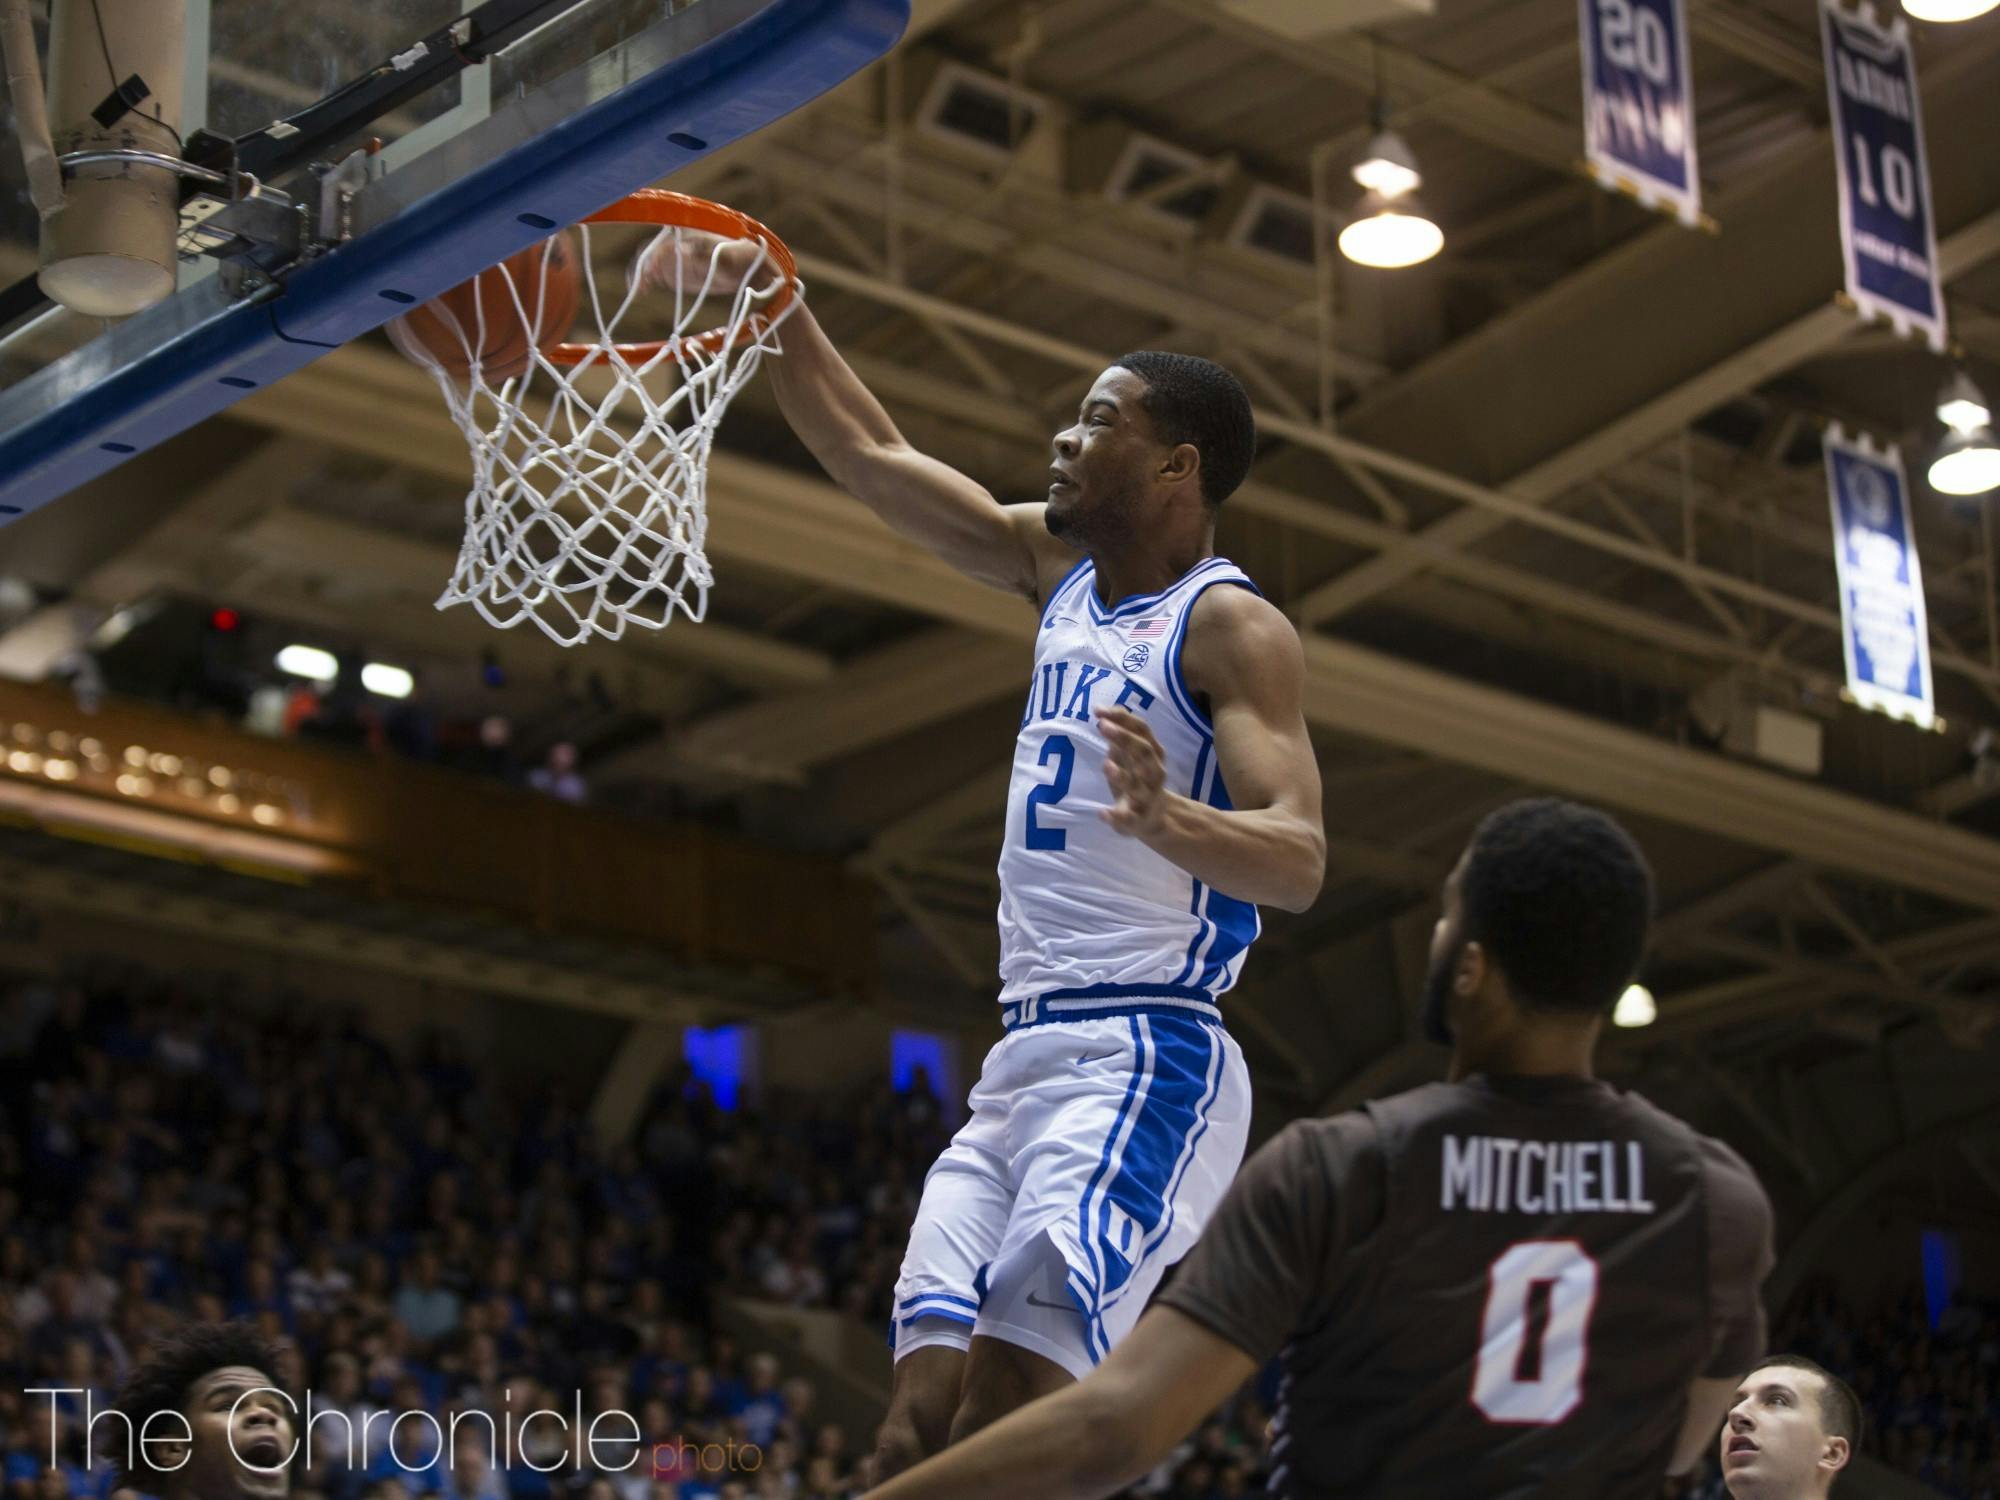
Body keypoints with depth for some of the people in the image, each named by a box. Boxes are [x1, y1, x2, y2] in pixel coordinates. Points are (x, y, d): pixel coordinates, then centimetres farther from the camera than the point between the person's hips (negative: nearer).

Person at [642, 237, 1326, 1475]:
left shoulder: (1233, 627, -8)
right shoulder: (1059, 563, 16)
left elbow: (1301, 861, -20)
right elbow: (872, 456, 24)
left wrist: (1167, 818, -39)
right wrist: (768, 303, 16)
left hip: (1148, 1062, -8)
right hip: (1023, 1060, 8)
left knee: (1009, 1409, -22)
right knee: (922, 1427, 1)